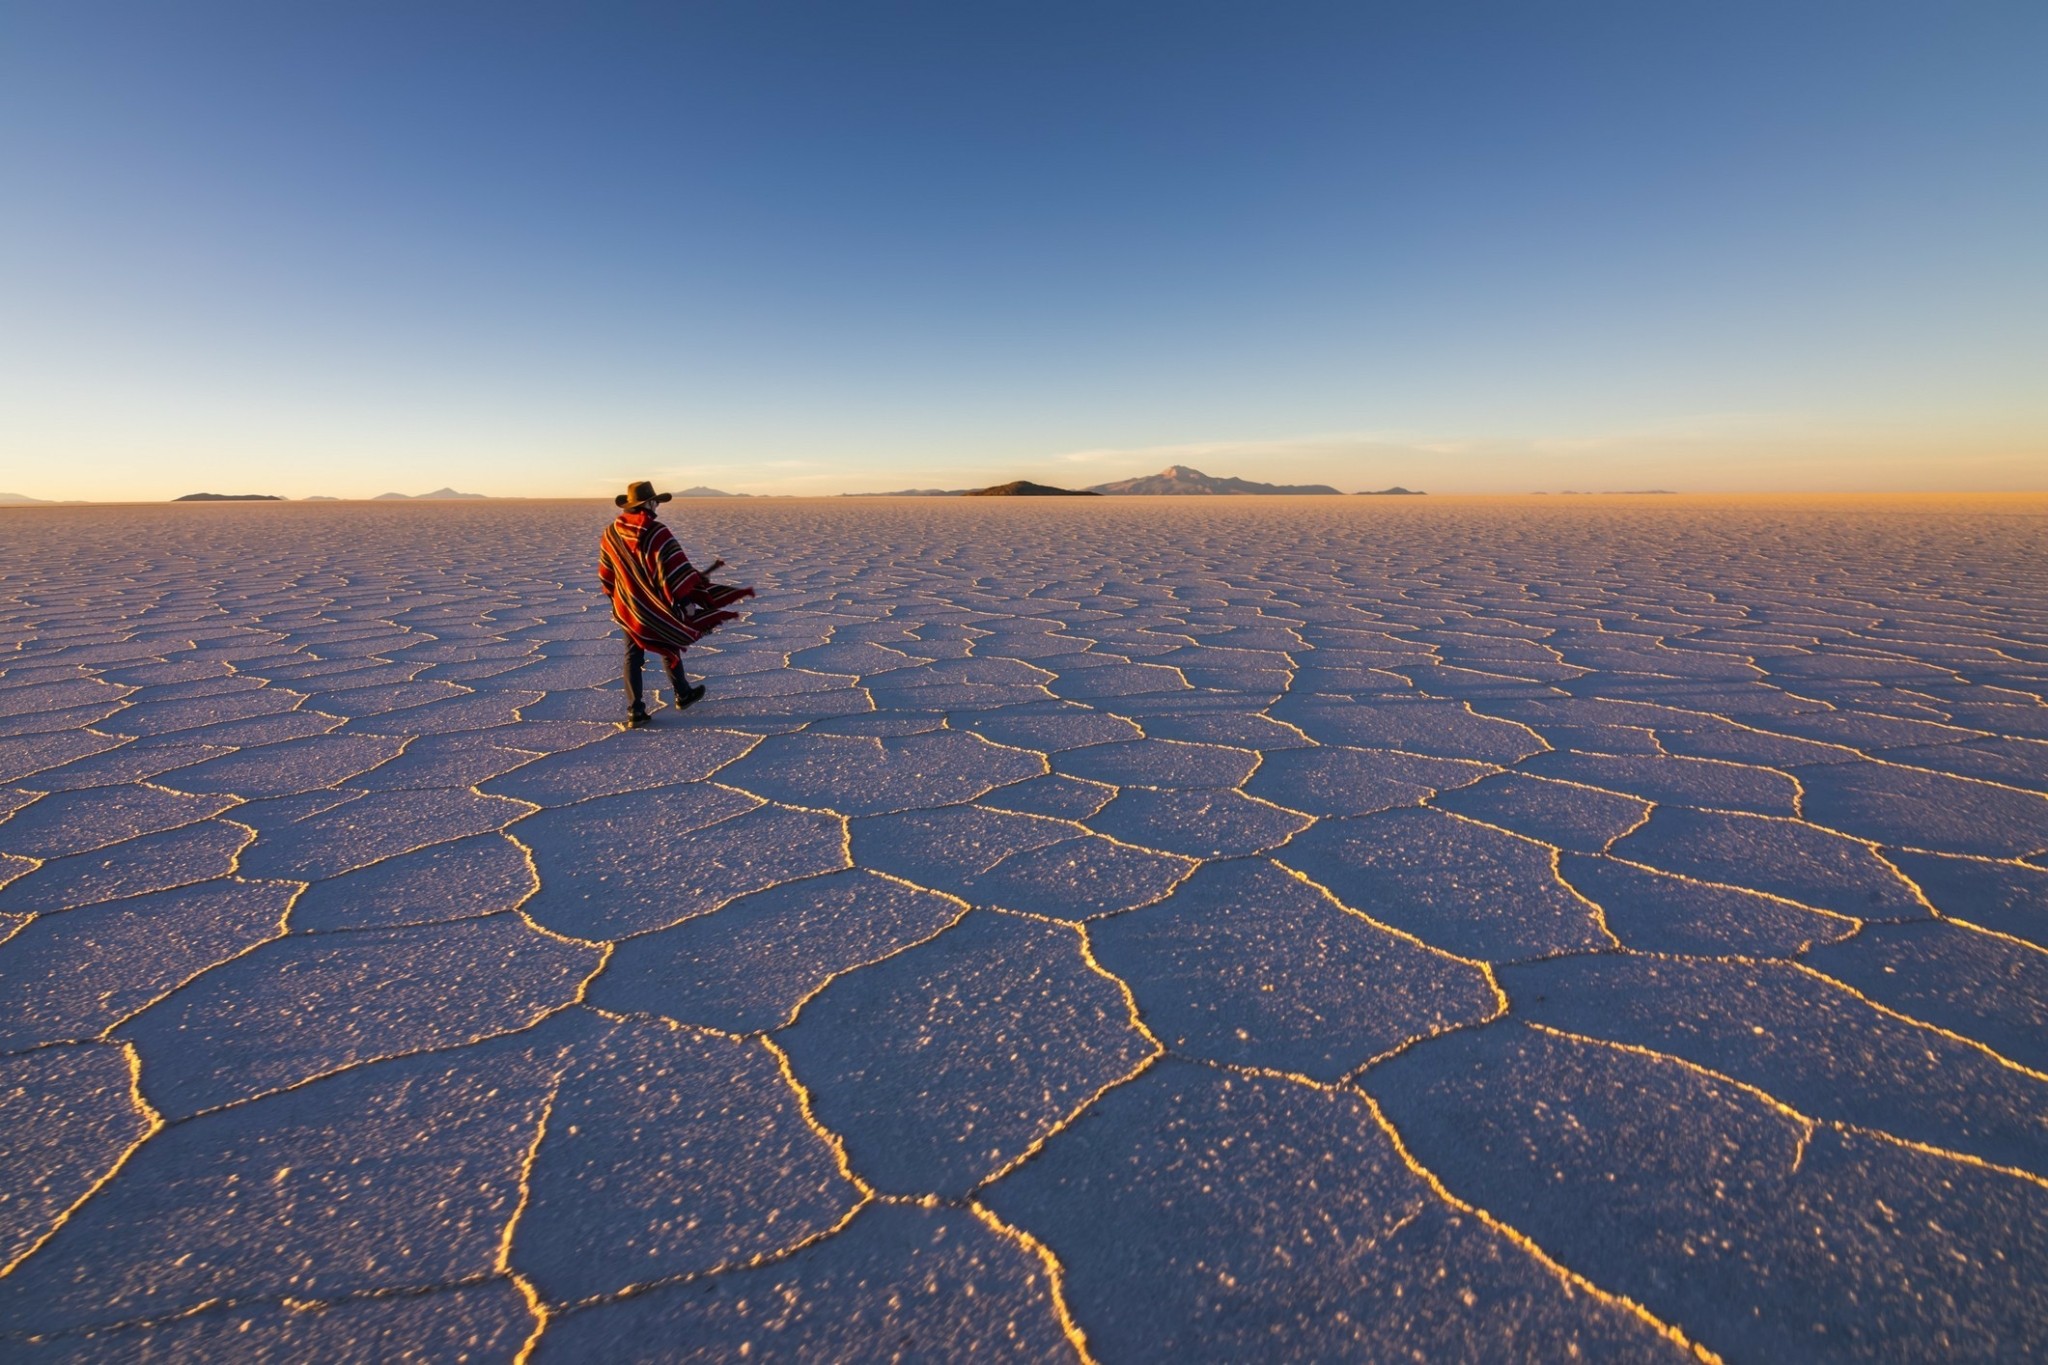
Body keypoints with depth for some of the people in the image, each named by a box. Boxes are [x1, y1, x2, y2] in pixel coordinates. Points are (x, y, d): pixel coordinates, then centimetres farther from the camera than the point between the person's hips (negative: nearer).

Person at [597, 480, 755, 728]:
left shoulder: (611, 532, 0)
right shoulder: (656, 532, -19)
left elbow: (606, 572, 10)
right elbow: (673, 569, -22)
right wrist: (686, 599, -19)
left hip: (626, 606, 4)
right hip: (655, 606, -4)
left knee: (632, 656, 7)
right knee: (668, 648, 16)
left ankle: (634, 711, 5)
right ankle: (683, 694, 33)